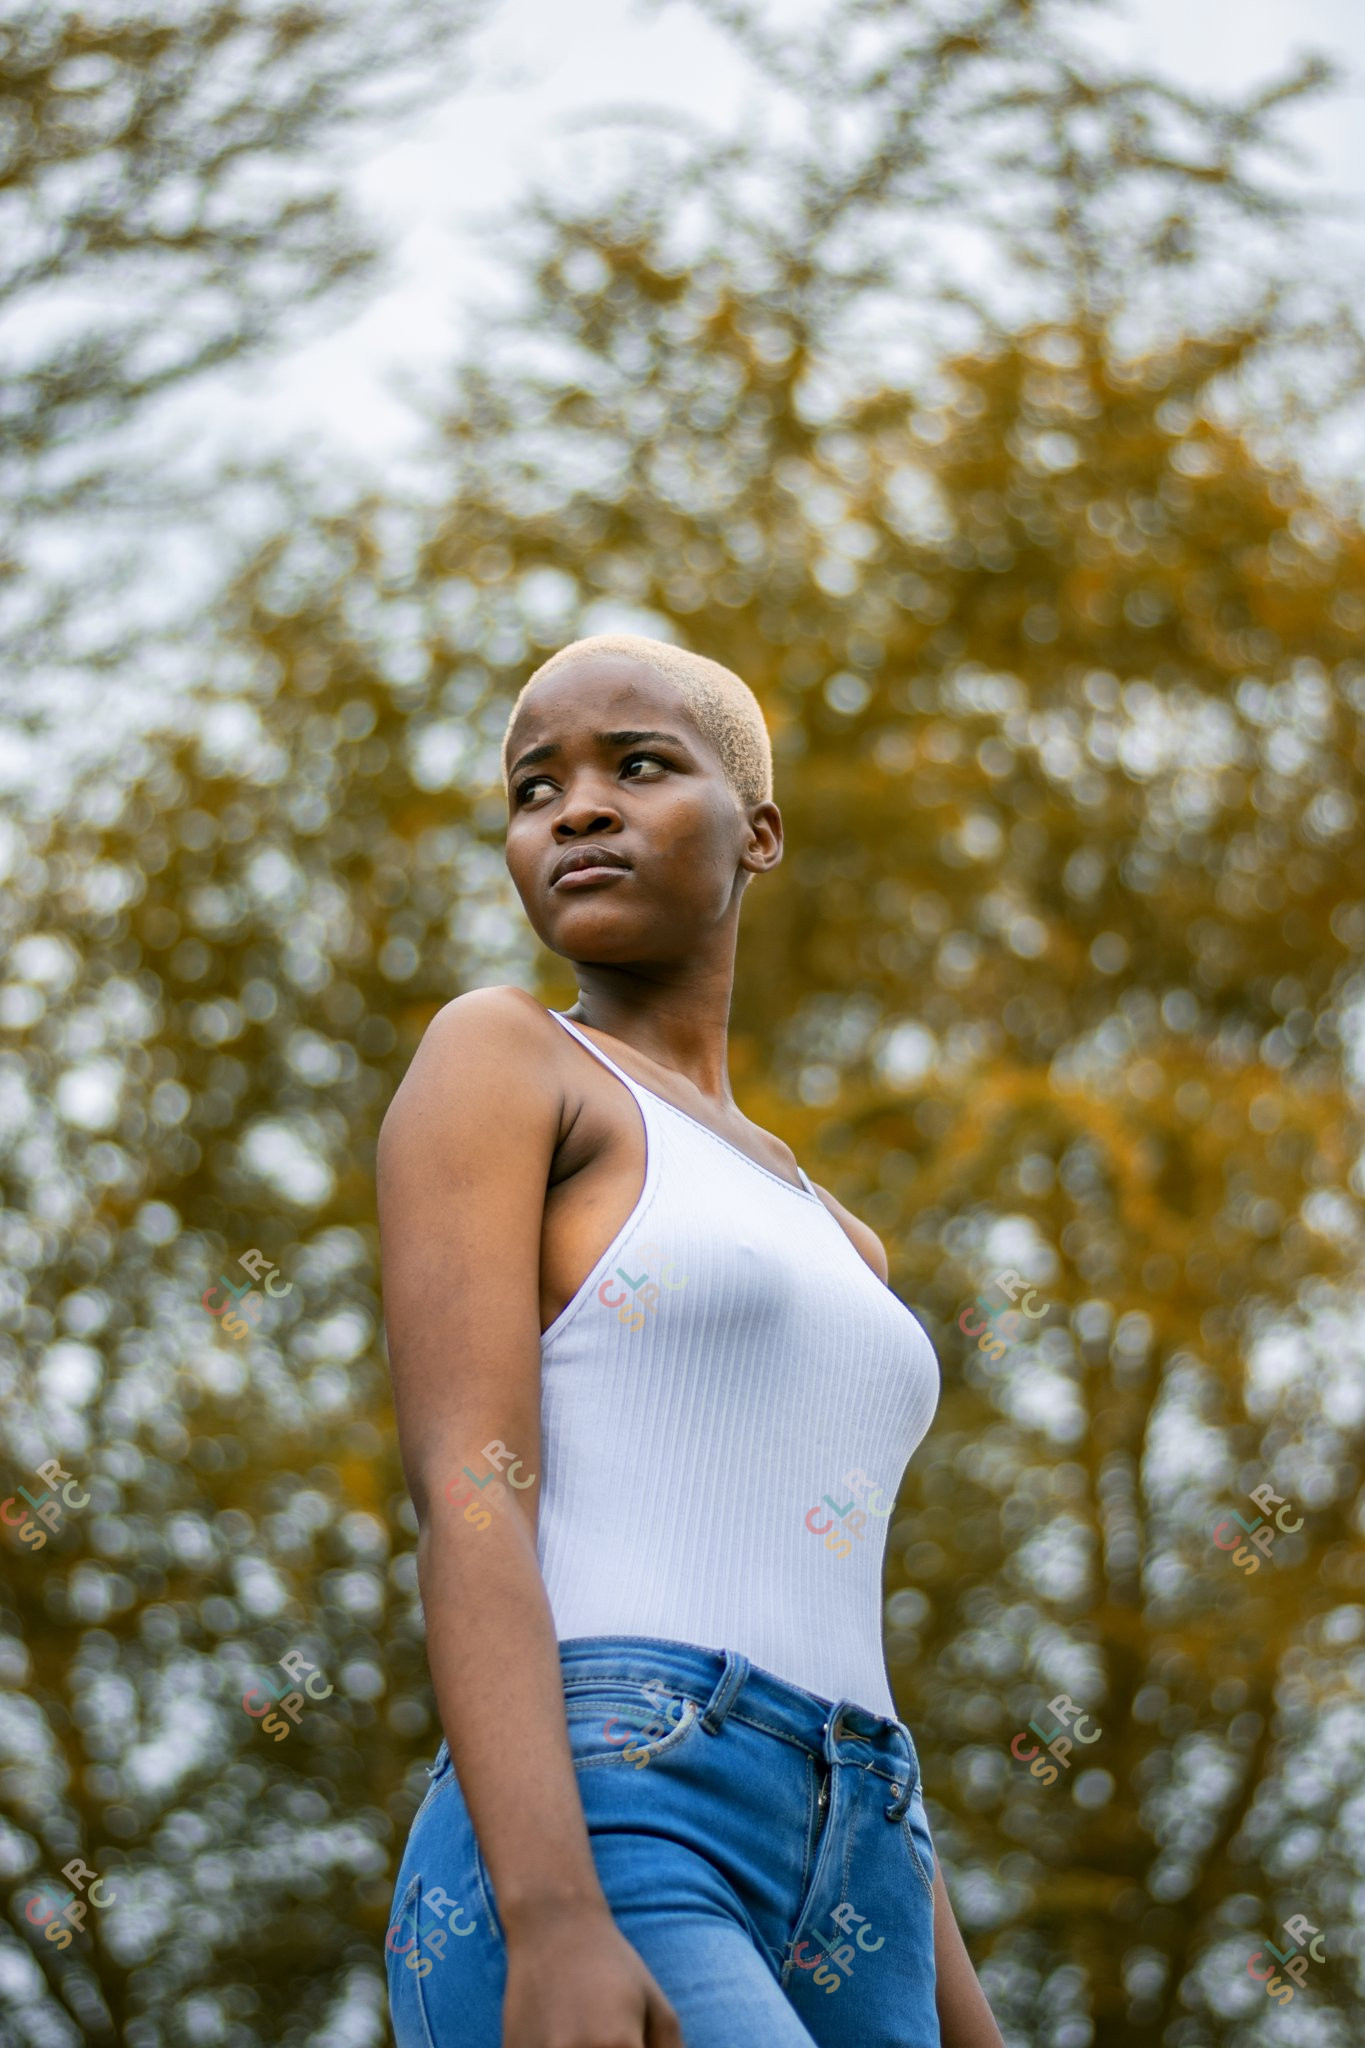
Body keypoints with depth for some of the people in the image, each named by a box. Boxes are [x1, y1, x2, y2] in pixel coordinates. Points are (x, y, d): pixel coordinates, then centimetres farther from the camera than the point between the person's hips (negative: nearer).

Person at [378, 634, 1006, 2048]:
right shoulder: (491, 1060, 9)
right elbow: (463, 1493, -6)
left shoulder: (827, 1245, 32)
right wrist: (553, 1927, -22)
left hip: (829, 1935, 8)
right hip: (587, 1881, -8)